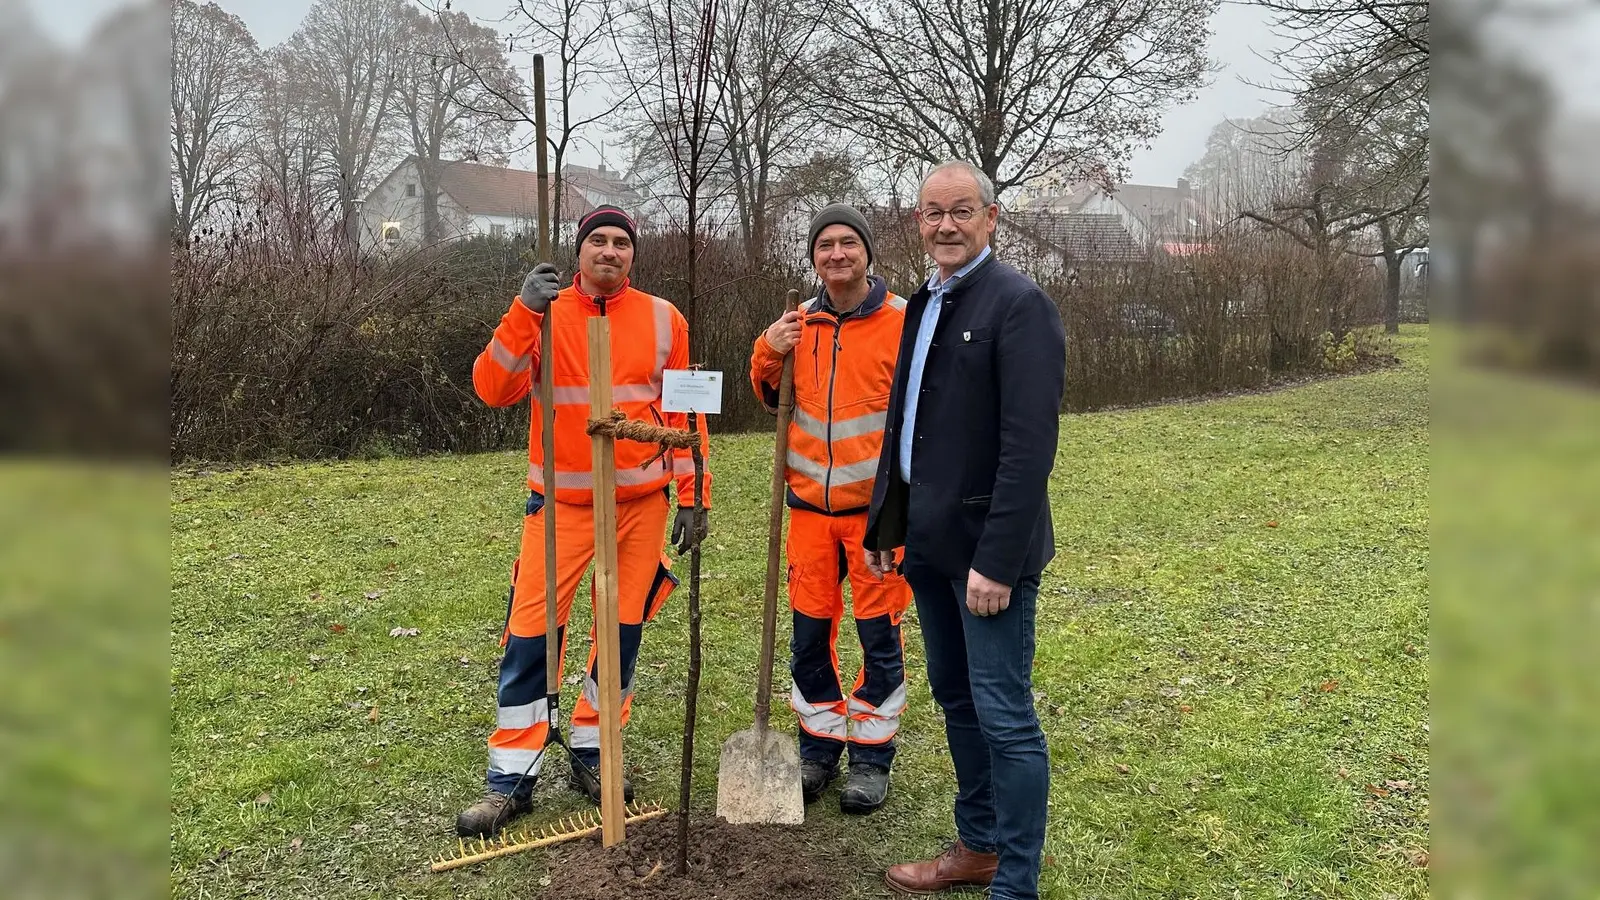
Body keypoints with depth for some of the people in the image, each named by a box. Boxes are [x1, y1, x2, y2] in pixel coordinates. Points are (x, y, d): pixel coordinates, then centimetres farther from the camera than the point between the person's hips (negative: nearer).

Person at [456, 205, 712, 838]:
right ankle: (512, 778, 12)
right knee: (531, 635, -2)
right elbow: (493, 389, -12)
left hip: (642, 502, 2)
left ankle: (592, 755, 27)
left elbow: (685, 414, 5)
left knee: (624, 631, 9)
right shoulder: (545, 314, 0)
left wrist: (692, 495, 1)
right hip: (561, 503, -1)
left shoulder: (663, 319, 3)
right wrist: (524, 312, -22)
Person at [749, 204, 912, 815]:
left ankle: (872, 756, 22)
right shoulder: (799, 323, 7)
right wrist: (768, 355, -3)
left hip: (875, 505, -4)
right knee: (810, 631, 11)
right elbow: (773, 400, 17)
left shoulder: (902, 321, -7)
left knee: (878, 634, 6)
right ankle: (819, 746, 28)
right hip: (810, 503, 4)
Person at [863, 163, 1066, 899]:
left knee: (1004, 716, 0)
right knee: (957, 701, 18)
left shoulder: (1018, 304, -13)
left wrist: (998, 560, -23)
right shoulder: (924, 304, 14)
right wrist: (883, 526, 14)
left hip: (985, 547, -8)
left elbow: (1029, 447, -20)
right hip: (929, 542, 9)